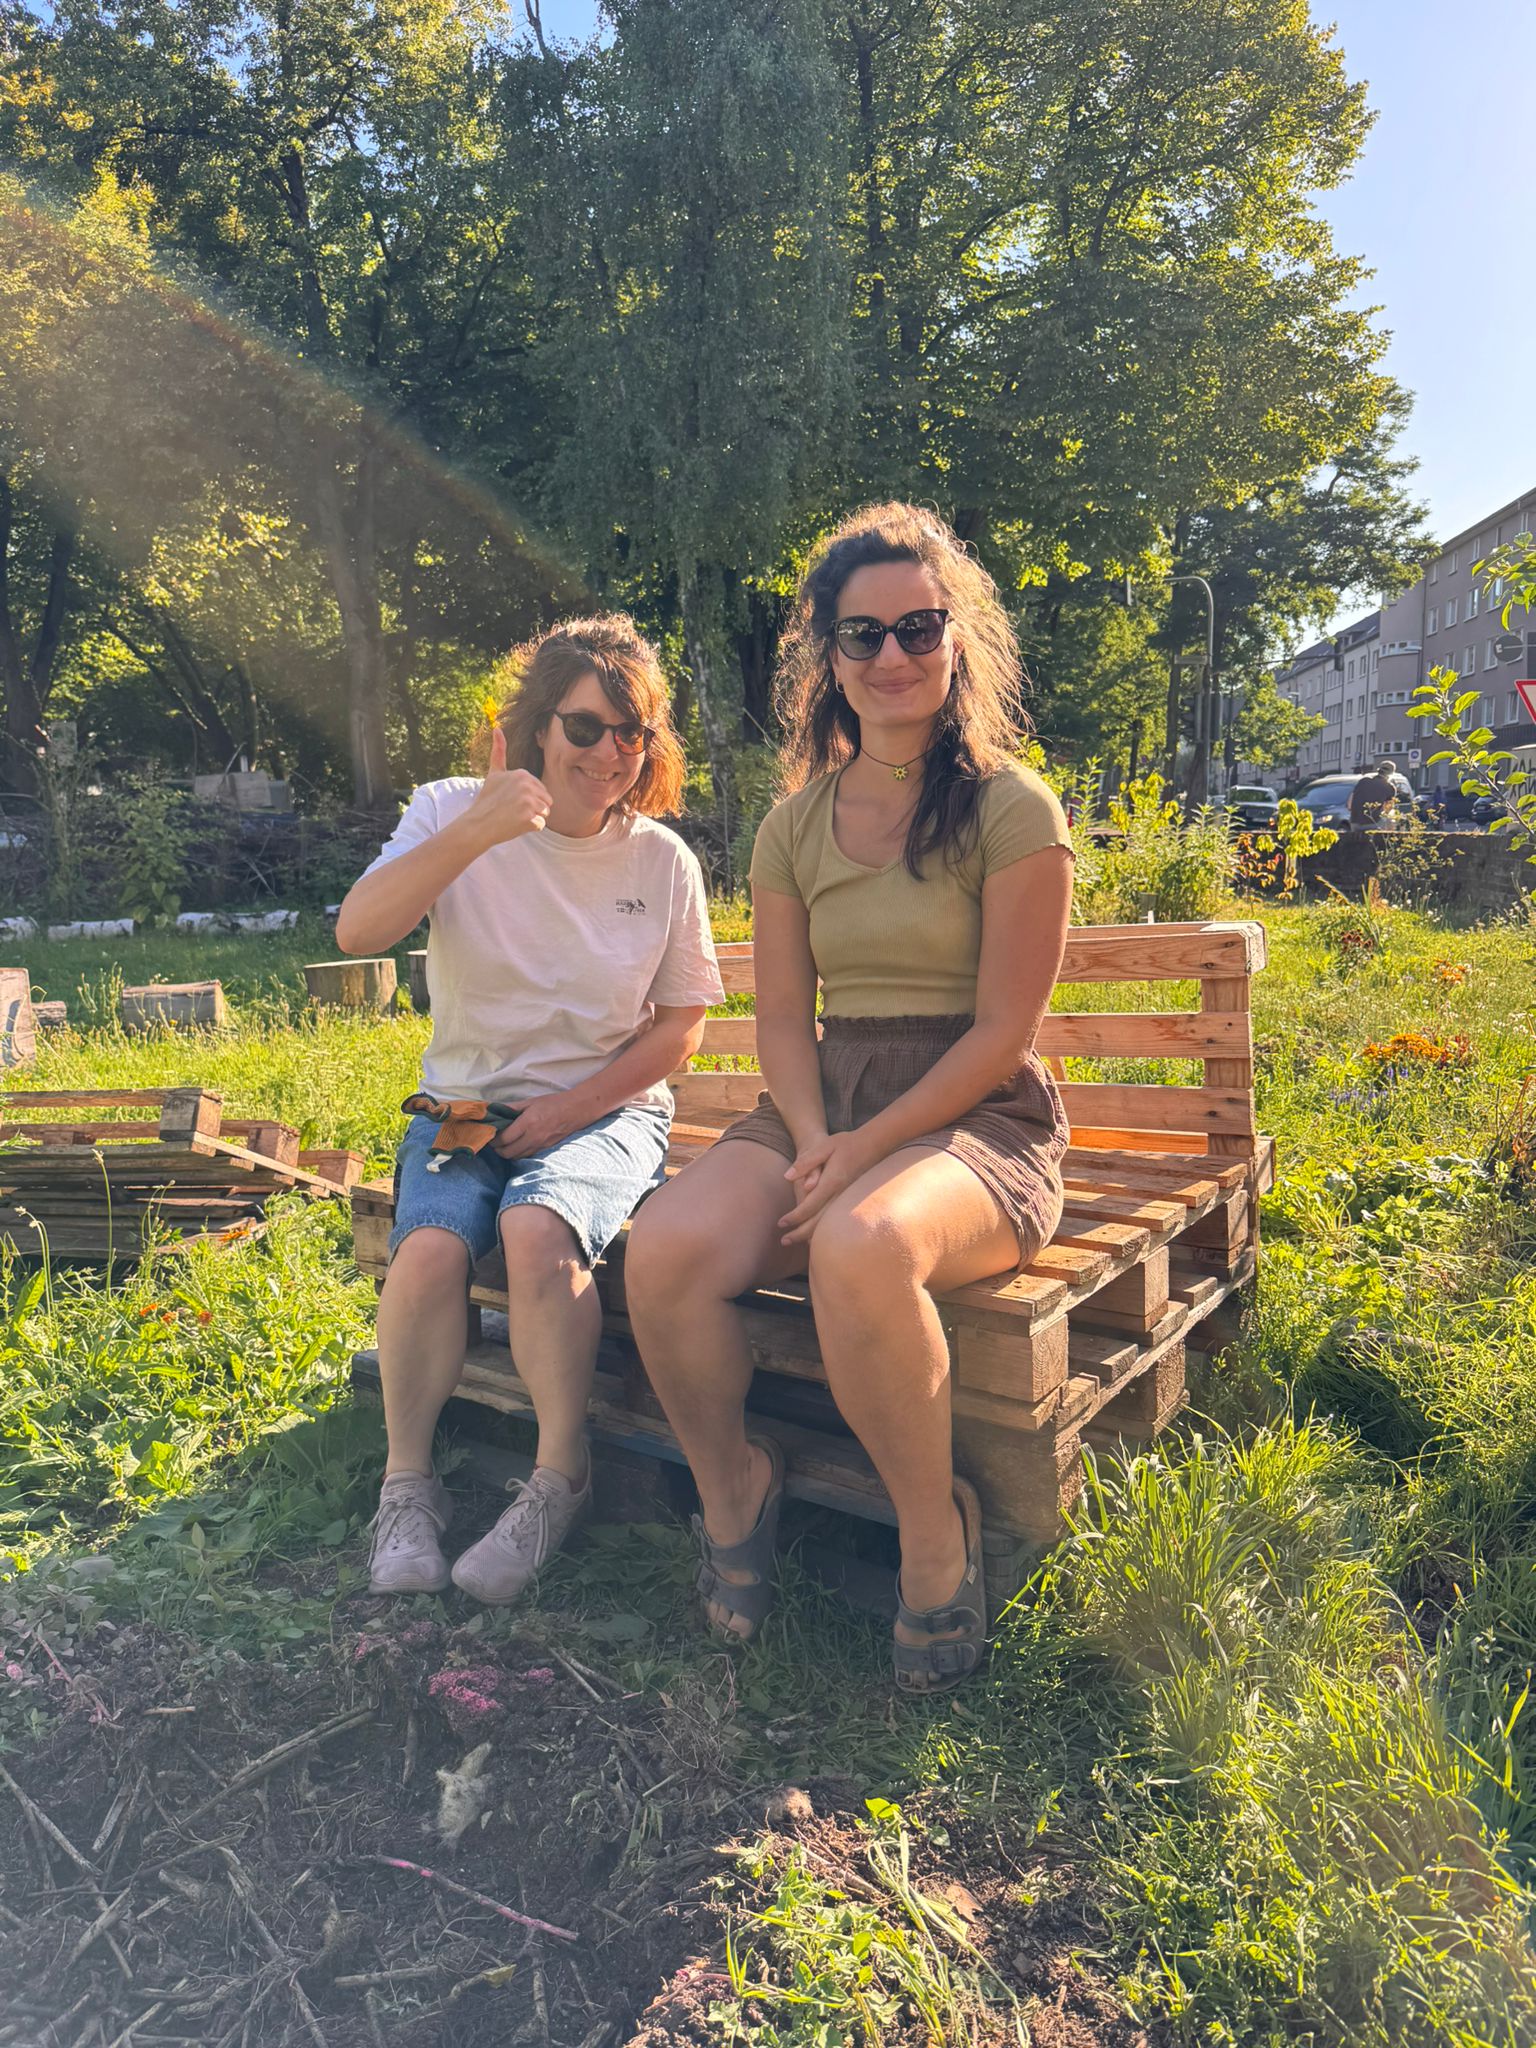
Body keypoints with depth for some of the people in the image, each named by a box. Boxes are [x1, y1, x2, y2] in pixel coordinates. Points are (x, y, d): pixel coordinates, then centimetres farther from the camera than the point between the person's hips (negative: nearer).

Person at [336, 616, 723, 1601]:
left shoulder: (663, 860, 0)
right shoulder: (453, 814, -1)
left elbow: (680, 1027, 3)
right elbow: (357, 931, -17)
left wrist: (572, 1107, -9)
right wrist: (477, 831, -27)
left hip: (605, 1112, -1)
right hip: (464, 1105, 1)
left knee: (537, 1226, -32)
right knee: (431, 1248, -28)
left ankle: (561, 1476, -11)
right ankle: (407, 1482, -3)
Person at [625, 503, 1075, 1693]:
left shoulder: (1012, 810, -3)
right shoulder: (797, 823, 12)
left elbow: (1001, 1032, -8)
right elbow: (781, 1017, 8)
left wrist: (864, 1150, -17)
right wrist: (815, 1140, -11)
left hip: (976, 1118, -4)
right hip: (825, 1107, 4)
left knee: (860, 1247, -38)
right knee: (664, 1250, -25)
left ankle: (937, 1536, -10)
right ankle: (733, 1483, 5)